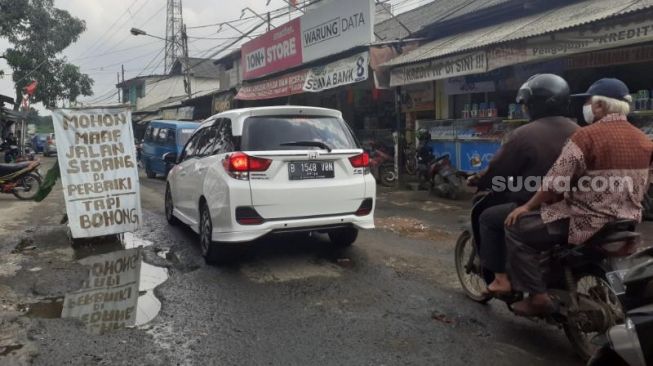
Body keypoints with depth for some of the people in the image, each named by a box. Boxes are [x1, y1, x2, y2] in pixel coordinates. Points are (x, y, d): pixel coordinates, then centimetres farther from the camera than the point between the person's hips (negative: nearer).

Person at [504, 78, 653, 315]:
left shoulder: (587, 136, -18)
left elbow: (555, 182, -19)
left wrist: (527, 206, -7)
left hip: (587, 222, -8)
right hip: (627, 224, 9)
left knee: (517, 229, -1)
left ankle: (538, 297, -4)